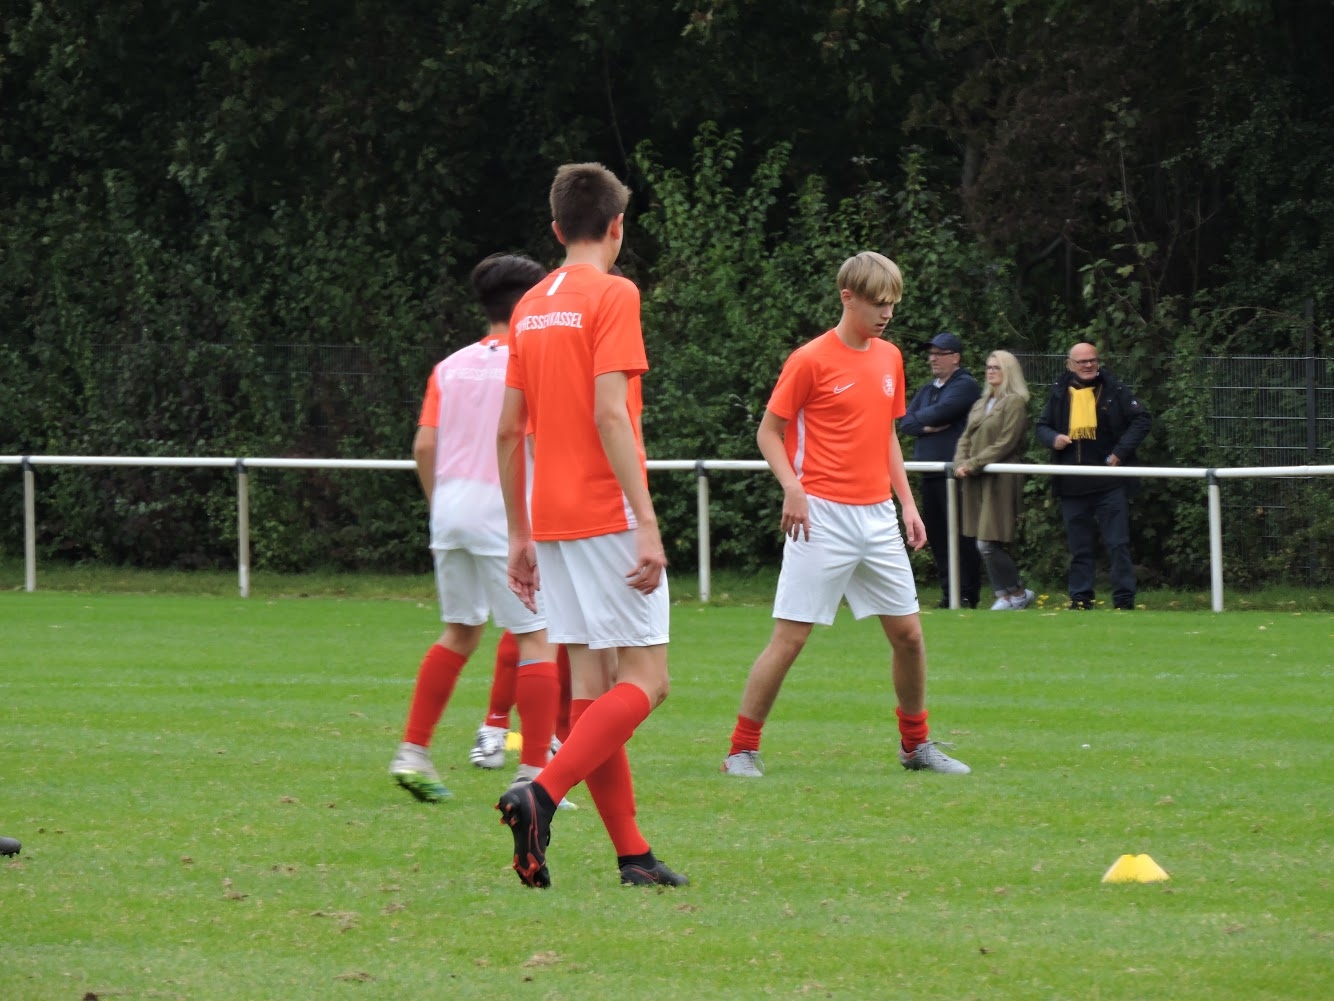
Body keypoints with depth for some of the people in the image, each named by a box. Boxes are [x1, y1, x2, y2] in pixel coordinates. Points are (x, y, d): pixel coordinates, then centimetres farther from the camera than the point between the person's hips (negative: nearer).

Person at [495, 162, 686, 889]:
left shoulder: (532, 307, 13)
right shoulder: (612, 296, -8)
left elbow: (508, 431, 14)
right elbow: (609, 414, -17)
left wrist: (518, 535, 19)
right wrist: (647, 522, -19)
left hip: (551, 521, 8)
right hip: (606, 517, -8)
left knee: (592, 682, 7)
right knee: (643, 679, -6)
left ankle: (631, 853, 7)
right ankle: (542, 794, -24)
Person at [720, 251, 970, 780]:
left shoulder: (889, 358, 12)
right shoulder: (811, 360, -7)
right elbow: (769, 431, -4)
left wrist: (906, 502, 15)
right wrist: (792, 487, -18)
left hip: (877, 517, 6)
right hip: (823, 517, -6)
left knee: (908, 633, 8)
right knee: (790, 636, -8)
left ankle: (916, 744, 23)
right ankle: (742, 749, -1)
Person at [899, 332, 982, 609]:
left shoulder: (965, 386, -4)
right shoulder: (926, 391, 21)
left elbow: (940, 412, -17)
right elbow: (905, 422, 12)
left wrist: (919, 418, 2)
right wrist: (927, 426, -8)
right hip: (930, 474, 8)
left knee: (959, 534, -8)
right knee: (935, 534, 7)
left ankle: (967, 594, -6)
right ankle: (949, 593, 12)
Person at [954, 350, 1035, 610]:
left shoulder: (1015, 403, -6)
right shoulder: (981, 405, 19)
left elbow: (1005, 444, -13)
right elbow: (966, 438, 14)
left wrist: (972, 465, -15)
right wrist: (960, 464, -5)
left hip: (1001, 479, -8)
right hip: (976, 481, 8)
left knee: (988, 544, -11)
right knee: (985, 544, 5)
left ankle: (1016, 593, 2)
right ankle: (1006, 595, 12)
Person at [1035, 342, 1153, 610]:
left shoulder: (1115, 390, 0)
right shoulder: (1059, 394, 10)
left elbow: (1142, 420, -1)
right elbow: (1042, 426, 19)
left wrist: (1121, 452, -9)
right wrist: (1053, 438, -5)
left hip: (1110, 481, -3)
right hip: (1072, 485, 3)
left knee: (1117, 543, -3)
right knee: (1079, 546, 9)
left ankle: (1124, 598, 1)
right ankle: (1080, 598, 14)